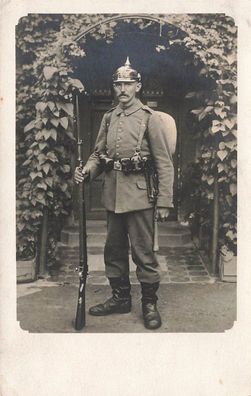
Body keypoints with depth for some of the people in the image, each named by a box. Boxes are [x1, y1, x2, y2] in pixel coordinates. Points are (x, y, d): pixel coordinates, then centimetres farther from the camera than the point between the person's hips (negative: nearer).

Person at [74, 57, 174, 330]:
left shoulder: (149, 118, -5)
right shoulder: (108, 118, 11)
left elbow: (164, 164, -7)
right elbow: (98, 153, 15)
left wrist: (164, 202, -11)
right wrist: (86, 171, -7)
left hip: (140, 195, -6)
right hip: (113, 195, 6)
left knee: (143, 252, 2)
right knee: (114, 250, 14)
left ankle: (149, 304, 18)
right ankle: (120, 298, 31)